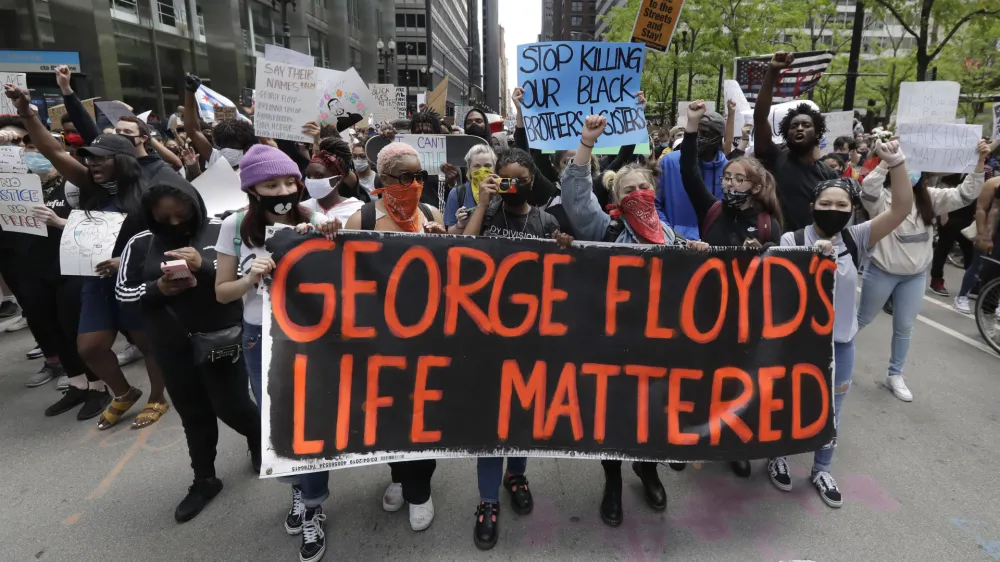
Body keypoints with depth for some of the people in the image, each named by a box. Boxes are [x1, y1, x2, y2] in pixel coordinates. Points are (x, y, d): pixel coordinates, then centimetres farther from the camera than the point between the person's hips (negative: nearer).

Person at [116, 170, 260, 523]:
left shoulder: (220, 231, -7)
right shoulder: (141, 244, 3)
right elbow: (122, 292, 5)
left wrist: (205, 266, -26)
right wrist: (157, 289, -15)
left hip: (221, 337, -3)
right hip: (172, 344, 3)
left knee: (230, 406, 3)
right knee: (193, 413, 14)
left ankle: (259, 439, 36)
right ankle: (204, 480, 31)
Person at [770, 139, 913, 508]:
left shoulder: (856, 239, -6)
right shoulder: (792, 240, -13)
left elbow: (901, 209, -14)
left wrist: (896, 164, -25)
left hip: (840, 341, 3)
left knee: (830, 409, 18)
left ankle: (821, 470, 38)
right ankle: (777, 457, 38)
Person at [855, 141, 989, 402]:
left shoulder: (929, 198, -1)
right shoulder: (883, 199, -16)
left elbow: (965, 195, -7)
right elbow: (867, 190, -38)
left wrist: (979, 162, -19)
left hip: (915, 276, 5)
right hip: (882, 272, -5)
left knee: (904, 327, 14)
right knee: (863, 319, 12)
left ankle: (895, 375, 28)